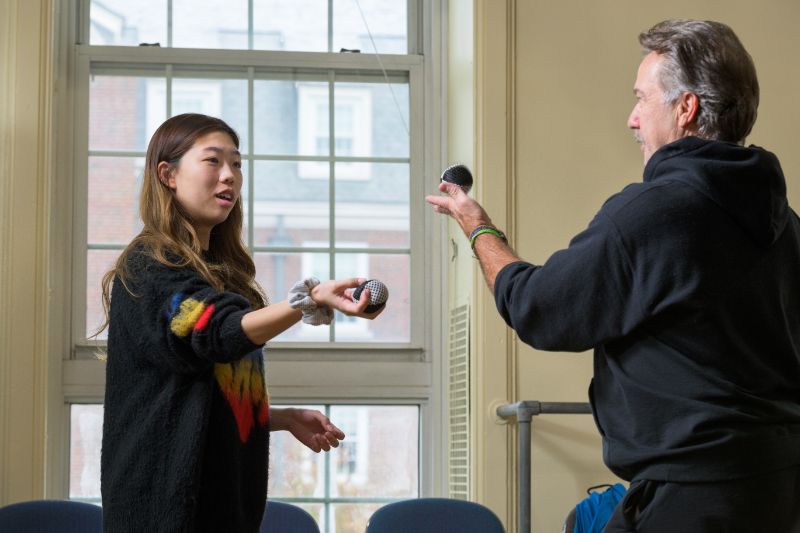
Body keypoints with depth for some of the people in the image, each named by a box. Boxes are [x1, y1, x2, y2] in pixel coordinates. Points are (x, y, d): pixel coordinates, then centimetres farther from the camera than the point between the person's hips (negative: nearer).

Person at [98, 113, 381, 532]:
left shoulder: (217, 271, 17)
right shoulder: (149, 266, -10)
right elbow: (220, 331, -28)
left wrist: (284, 418, 10)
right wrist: (309, 301, -43)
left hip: (224, 491, 8)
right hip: (168, 497, -8)